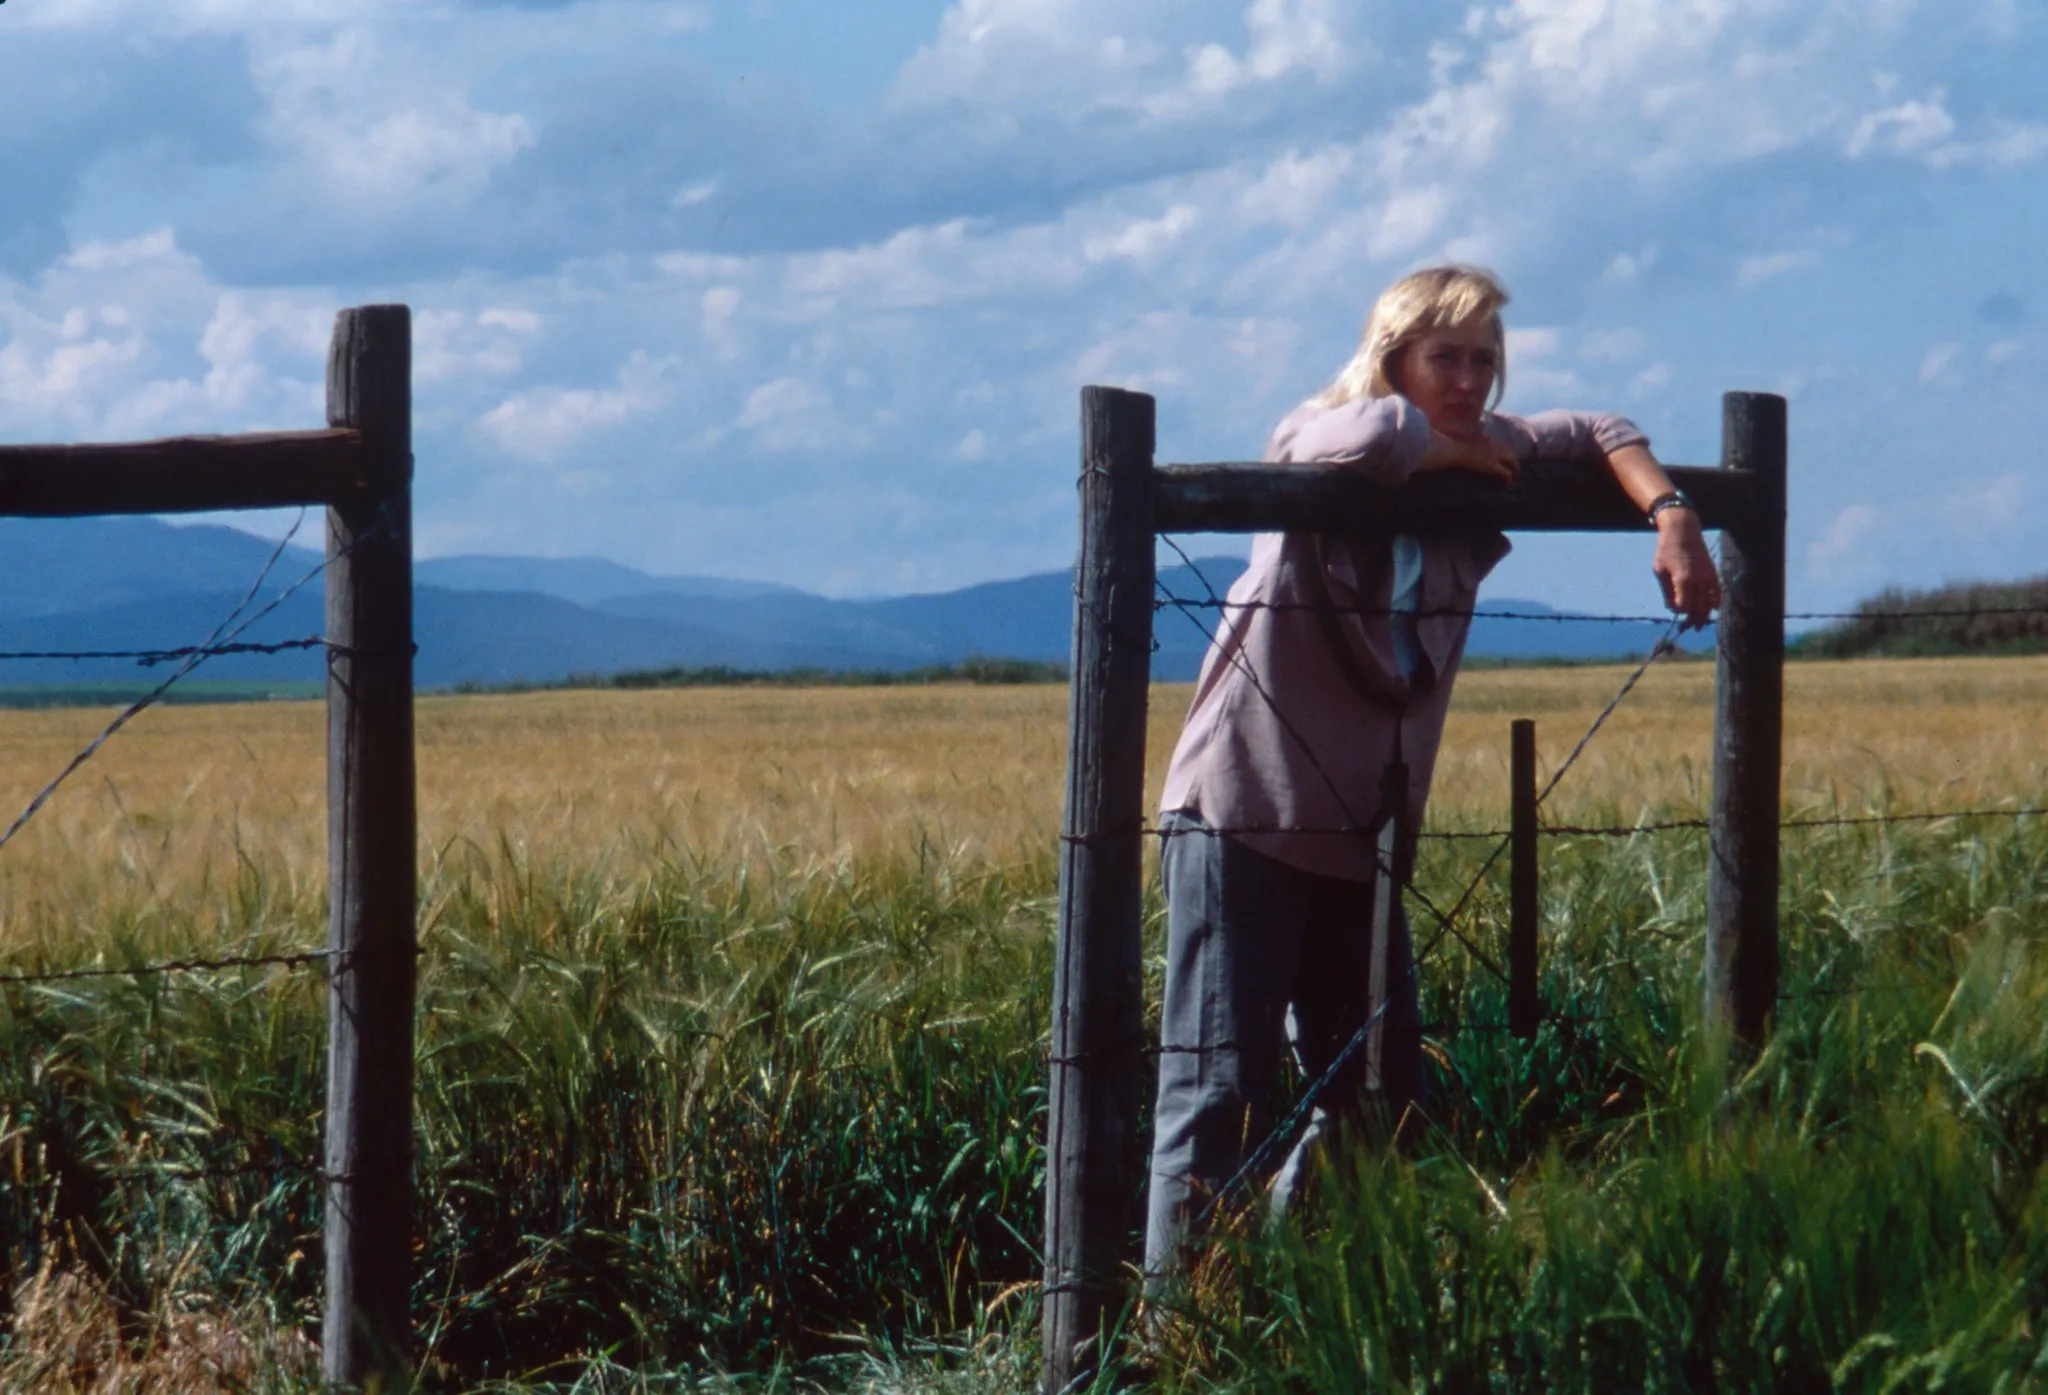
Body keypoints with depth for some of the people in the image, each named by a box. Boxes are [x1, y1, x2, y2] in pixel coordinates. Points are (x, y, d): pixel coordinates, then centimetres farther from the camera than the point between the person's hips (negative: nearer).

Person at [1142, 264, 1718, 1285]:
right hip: (1245, 812, -7)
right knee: (1222, 1087, -10)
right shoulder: (1316, 443, -10)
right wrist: (1464, 454, -13)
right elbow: (1378, 435, -33)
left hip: (1361, 835, 7)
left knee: (1379, 1095, 7)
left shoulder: (1478, 460, 8)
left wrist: (1670, 514, 2)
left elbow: (1596, 434, 21)